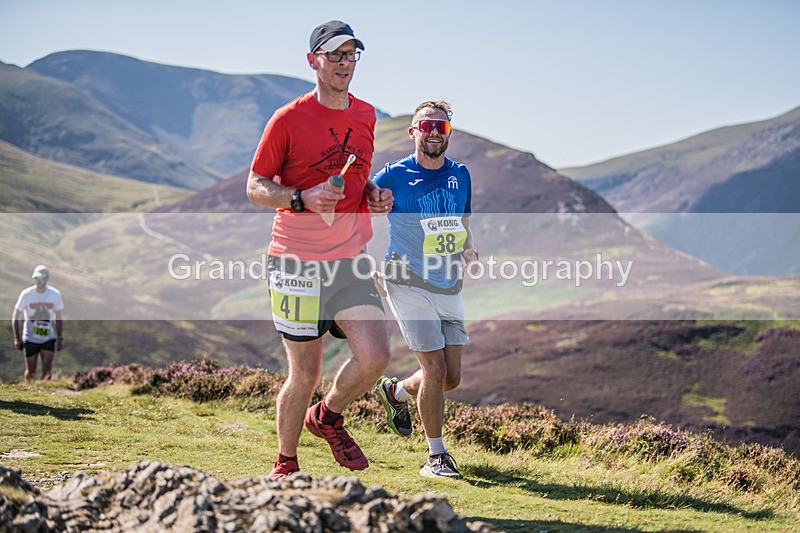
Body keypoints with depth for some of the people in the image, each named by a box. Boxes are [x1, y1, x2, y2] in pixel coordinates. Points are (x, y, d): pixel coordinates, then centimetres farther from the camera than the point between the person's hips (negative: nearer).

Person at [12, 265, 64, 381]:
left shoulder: (55, 294, -3)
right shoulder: (26, 294, -8)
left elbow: (58, 318, 9)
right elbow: (15, 317, -2)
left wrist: (60, 338, 6)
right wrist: (17, 338, -9)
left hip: (48, 338, 1)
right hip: (30, 339, -1)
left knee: (47, 370, -12)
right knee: (31, 372, 3)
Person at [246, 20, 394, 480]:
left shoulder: (365, 115, 11)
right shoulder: (288, 120, -5)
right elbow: (256, 187, -1)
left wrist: (374, 195, 5)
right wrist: (302, 198, -19)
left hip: (351, 259, 4)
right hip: (297, 262, -4)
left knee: (375, 355, -13)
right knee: (305, 374, 0)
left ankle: (328, 417, 18)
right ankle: (286, 464, 24)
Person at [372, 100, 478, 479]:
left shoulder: (460, 175, 9)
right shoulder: (393, 176, -6)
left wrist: (469, 250, -1)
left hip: (450, 289, 5)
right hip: (409, 285, -5)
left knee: (452, 377, 4)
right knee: (435, 369, -12)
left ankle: (396, 391, 35)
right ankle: (436, 455, 4)